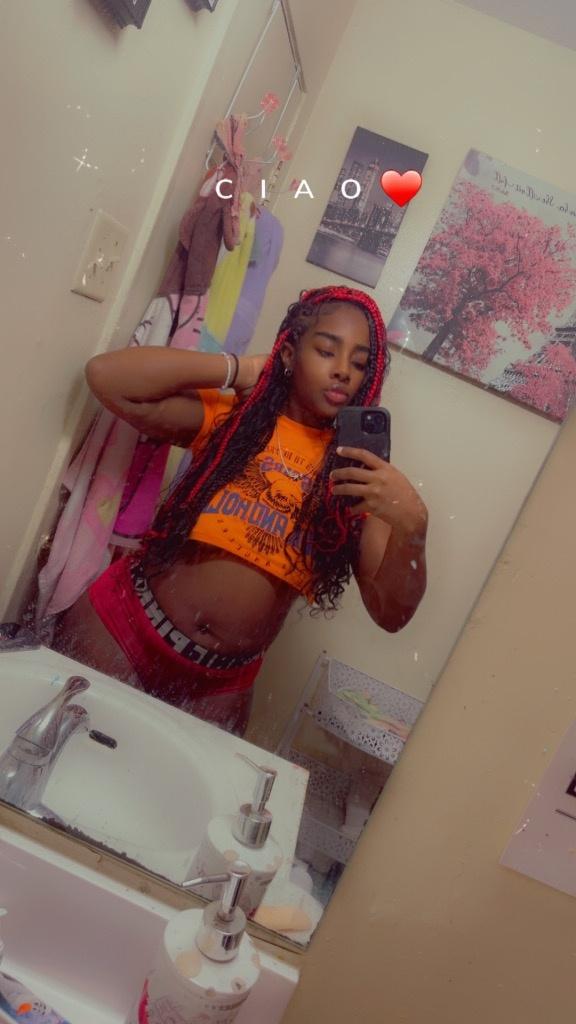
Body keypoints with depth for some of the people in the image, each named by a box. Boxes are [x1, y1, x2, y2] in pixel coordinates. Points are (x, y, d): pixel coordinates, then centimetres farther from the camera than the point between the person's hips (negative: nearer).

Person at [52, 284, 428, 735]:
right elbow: (106, 376, -14)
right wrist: (238, 368, -12)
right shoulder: (230, 417, -2)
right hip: (124, 626, 0)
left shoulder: (359, 469, -2)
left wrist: (411, 525, -27)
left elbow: (391, 613, -7)